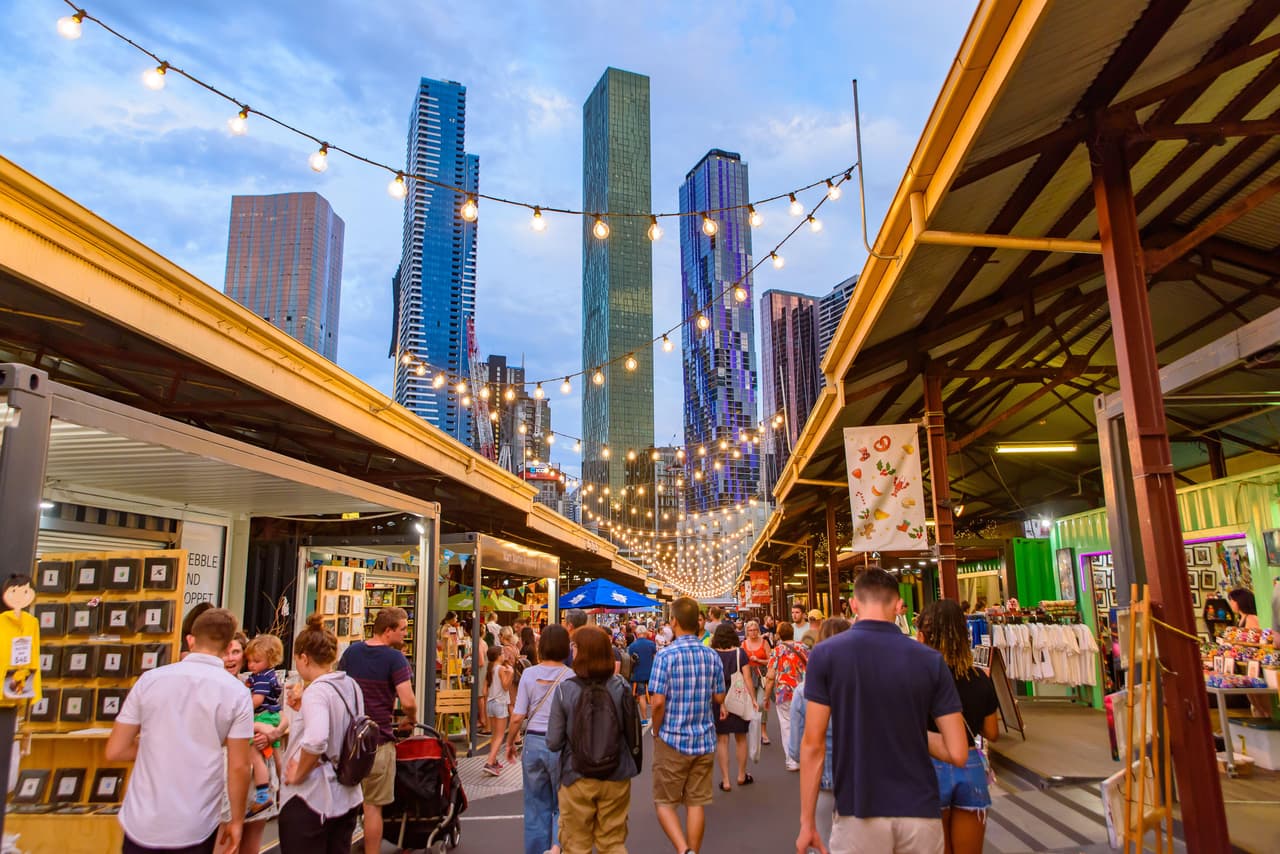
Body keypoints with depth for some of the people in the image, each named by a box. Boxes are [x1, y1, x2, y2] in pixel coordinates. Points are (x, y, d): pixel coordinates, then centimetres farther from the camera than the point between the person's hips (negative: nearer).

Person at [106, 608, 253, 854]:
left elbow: (114, 751, 2)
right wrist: (237, 819, 6)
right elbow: (238, 767, -7)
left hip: (143, 823, 1)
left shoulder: (150, 679, -3)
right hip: (196, 829, -1)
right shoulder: (237, 692, -8)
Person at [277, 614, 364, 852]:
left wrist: (298, 773, -20)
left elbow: (315, 740, -36)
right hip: (347, 797, 8)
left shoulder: (316, 691, -20)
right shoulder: (351, 685, 4)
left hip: (310, 799, -7)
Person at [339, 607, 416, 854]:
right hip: (378, 740, -6)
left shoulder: (351, 651, 3)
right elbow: (407, 702, -22)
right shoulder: (394, 658, -15)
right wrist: (411, 719, -1)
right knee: (373, 806, 4)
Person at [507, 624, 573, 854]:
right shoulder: (571, 676, -9)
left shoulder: (529, 674, -4)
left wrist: (509, 742, 12)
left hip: (534, 742, 2)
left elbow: (517, 716, -3)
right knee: (562, 804, 13)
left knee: (536, 805, 17)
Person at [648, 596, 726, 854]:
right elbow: (719, 697, 7)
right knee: (696, 803, 13)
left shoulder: (666, 656, -15)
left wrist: (657, 733, -1)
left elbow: (657, 702, -17)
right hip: (704, 740, 4)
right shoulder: (712, 657, 0)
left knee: (664, 803, 8)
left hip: (672, 739, -4)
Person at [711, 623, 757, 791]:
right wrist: (753, 699, 0)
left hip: (718, 701, 0)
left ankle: (725, 780, 7)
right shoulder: (739, 653, -4)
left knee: (722, 740, 6)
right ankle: (742, 776, 28)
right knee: (741, 738, 16)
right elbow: (747, 678, -7)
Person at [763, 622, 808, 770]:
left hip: (784, 693, -4)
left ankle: (792, 761, 7)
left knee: (787, 726, 6)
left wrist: (766, 697, -2)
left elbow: (771, 677, -10)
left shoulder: (777, 651, -7)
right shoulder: (803, 648, 5)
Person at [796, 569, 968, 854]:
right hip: (920, 811, 2)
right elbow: (957, 753, -5)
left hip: (857, 813, -1)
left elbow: (813, 745, -8)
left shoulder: (825, 654, -8)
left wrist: (807, 821, 0)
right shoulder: (931, 660, -4)